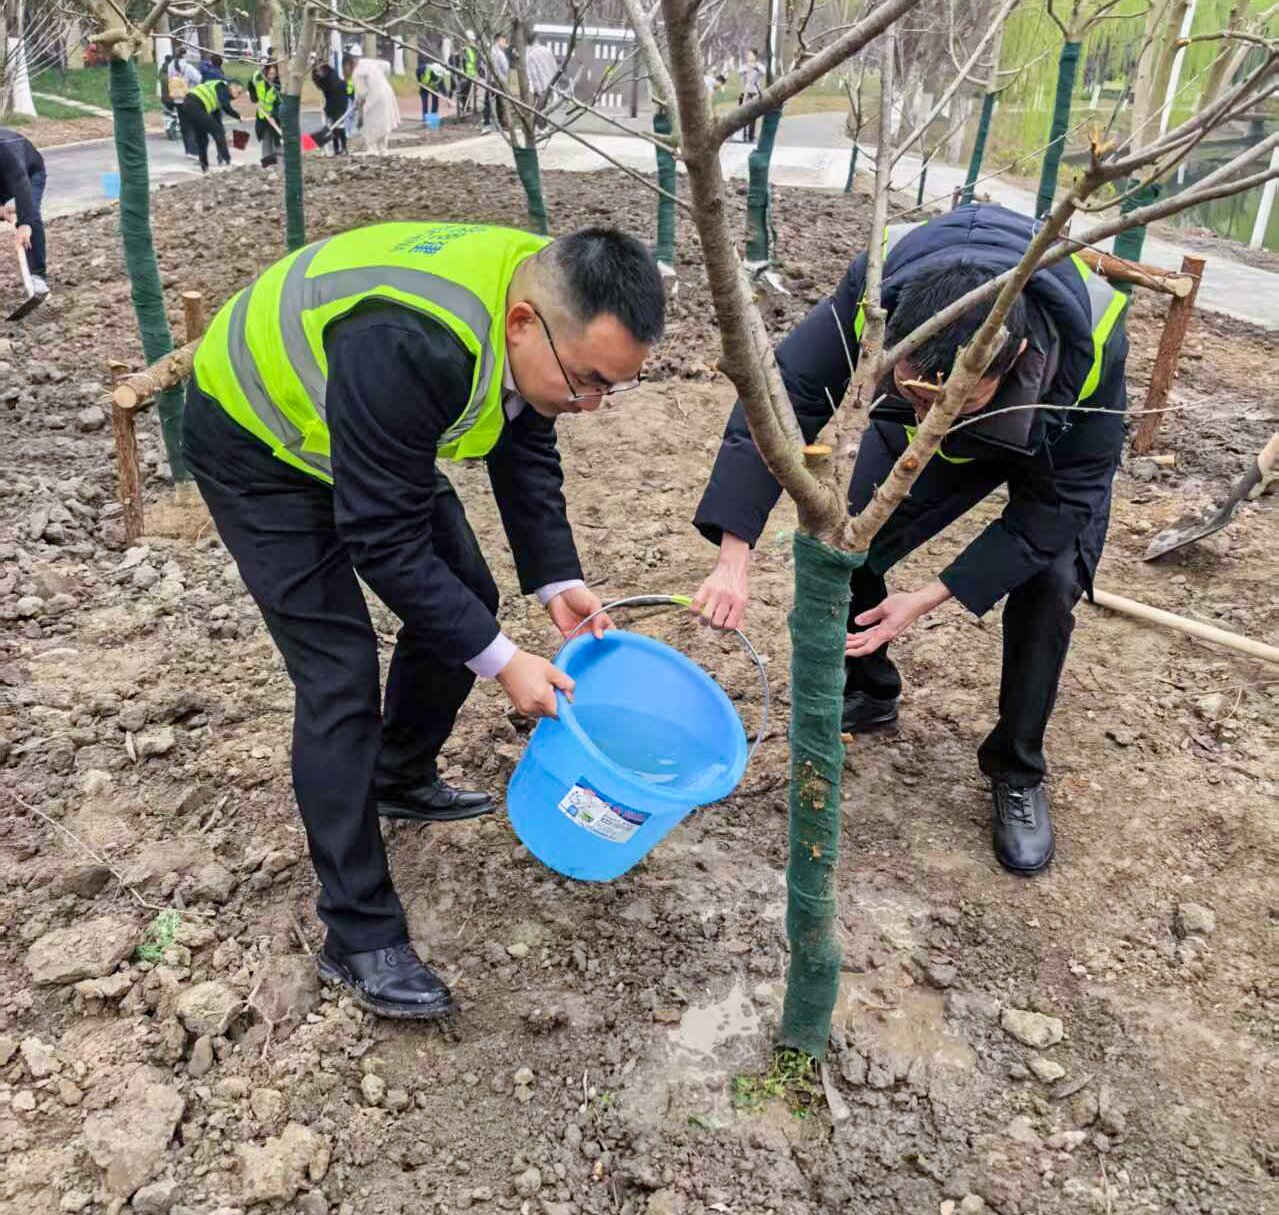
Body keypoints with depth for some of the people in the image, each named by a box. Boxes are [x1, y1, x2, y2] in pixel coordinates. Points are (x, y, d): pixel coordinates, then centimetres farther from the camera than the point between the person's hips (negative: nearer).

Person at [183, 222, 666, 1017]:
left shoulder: (543, 307, -16)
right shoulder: (409, 346, -41)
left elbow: (526, 452, -2)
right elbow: (383, 538, -34)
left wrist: (557, 580, -11)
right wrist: (500, 661, -29)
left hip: (374, 437, 8)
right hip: (256, 438, -8)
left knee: (464, 601, 9)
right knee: (340, 678, -14)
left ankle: (402, 781, 32)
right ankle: (360, 938, -2)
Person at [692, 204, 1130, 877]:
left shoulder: (1092, 344, -42)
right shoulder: (877, 286, -40)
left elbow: (1060, 499, -28)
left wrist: (930, 598, -33)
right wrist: (734, 555, -39)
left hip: (1056, 451, -2)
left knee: (1049, 581, -21)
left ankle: (1017, 773, 1)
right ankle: (868, 694, 20)